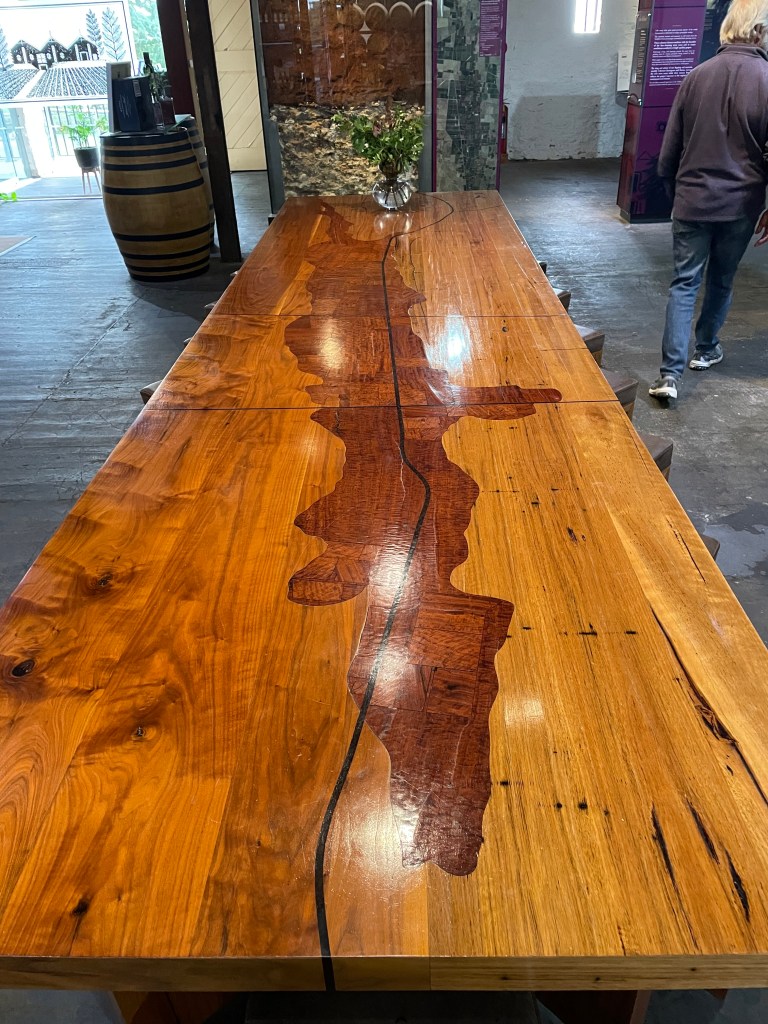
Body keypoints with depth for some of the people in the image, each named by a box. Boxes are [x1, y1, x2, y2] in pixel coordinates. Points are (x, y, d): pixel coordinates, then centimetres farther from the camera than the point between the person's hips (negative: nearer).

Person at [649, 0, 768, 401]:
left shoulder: (696, 76, 0)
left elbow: (670, 147, 6)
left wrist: (674, 190, 20)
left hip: (693, 201, 1)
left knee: (684, 283, 1)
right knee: (722, 281, 18)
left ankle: (670, 374, -10)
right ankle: (705, 349, 34)